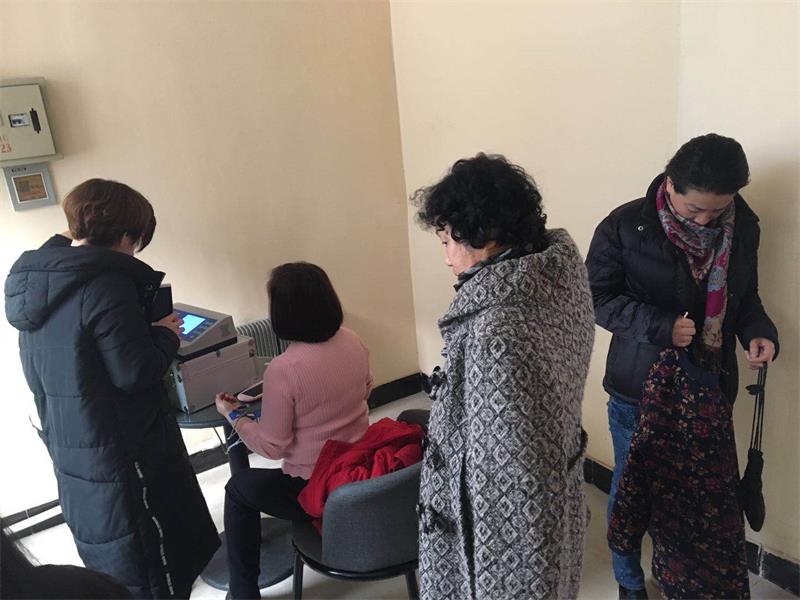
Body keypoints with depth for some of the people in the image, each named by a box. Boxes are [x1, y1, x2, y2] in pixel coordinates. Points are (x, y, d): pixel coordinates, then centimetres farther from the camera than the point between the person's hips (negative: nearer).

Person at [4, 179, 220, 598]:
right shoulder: (107, 283, -24)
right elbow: (134, 373, -23)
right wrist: (166, 335, -6)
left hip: (68, 444, 9)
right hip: (121, 449, -9)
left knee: (106, 559, 26)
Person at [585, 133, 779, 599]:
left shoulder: (743, 227, -1)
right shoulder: (625, 227, -15)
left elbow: (744, 296, 11)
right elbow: (598, 298, -11)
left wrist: (758, 332, -10)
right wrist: (660, 327, -23)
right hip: (640, 385, -3)